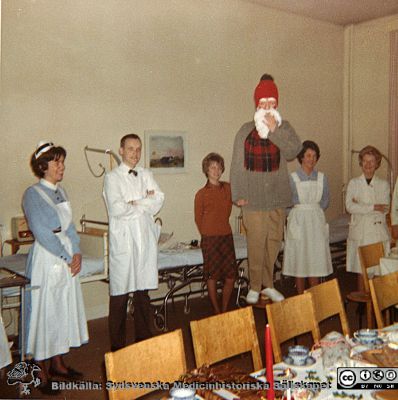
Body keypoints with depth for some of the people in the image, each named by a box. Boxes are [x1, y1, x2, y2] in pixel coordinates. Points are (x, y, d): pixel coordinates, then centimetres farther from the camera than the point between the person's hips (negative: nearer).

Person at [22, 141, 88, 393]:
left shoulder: (60, 191, 12)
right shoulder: (33, 194, -10)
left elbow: (69, 226, 11)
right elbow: (41, 233, -17)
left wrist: (77, 253, -3)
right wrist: (67, 257, -15)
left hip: (68, 257, 7)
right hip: (46, 258, -7)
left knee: (65, 310, 13)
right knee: (45, 313, 1)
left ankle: (57, 363, 28)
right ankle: (42, 373, 13)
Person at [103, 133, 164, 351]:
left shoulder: (146, 175, 14)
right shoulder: (112, 177, -1)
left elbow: (159, 201, 3)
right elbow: (116, 209, -14)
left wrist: (135, 204, -8)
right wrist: (146, 202, -2)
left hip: (145, 238, 4)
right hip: (123, 240, -4)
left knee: (143, 290, 11)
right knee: (120, 294, -1)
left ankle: (144, 338, 23)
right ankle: (117, 344, 11)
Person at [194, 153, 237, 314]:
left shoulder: (228, 188, 5)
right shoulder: (201, 194, -7)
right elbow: (198, 219, 1)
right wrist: (207, 235, 7)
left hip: (226, 236, 4)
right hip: (210, 239, -4)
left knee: (231, 276, 5)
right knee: (212, 277, 2)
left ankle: (225, 309, 22)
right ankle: (217, 312, 16)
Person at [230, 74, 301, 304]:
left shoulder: (284, 128, 5)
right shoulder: (246, 131, -1)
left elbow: (294, 151, -12)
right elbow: (237, 165, 0)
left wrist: (274, 130, -18)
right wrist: (238, 194, -3)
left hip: (277, 197, 3)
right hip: (253, 198, -2)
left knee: (274, 242, 10)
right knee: (256, 243, 0)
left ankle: (268, 284, 26)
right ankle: (255, 287, 14)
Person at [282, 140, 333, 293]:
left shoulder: (321, 178, 5)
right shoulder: (292, 178, -5)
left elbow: (325, 201, 12)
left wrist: (312, 210, 3)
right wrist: (301, 210, -2)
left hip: (316, 221, 3)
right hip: (298, 221, -3)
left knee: (316, 259, 4)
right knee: (299, 260, 1)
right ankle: (301, 298, 12)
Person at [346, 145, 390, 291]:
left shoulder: (384, 184, 9)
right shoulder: (353, 183, 7)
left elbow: (385, 209, -5)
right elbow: (349, 206, -8)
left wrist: (360, 206, -10)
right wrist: (373, 207, -13)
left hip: (378, 231, 1)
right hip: (360, 231, 0)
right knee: (361, 270, 1)